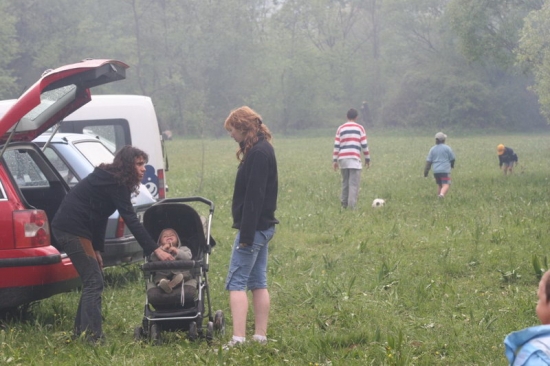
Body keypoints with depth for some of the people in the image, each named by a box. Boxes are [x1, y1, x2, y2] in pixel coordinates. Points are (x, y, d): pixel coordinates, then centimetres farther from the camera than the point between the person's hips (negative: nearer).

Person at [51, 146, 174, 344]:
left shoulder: (110, 180, 15)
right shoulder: (114, 184, -15)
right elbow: (130, 220, -22)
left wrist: (96, 249, 12)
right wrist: (156, 249, -25)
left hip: (66, 228, 10)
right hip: (72, 229, -10)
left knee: (92, 280, 14)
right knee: (93, 281, -9)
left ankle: (81, 331, 20)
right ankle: (92, 336, -11)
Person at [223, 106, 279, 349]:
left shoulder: (258, 153, -16)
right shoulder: (263, 149, 15)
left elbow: (254, 196, -22)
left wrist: (246, 233, -23)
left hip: (254, 227, -10)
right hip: (263, 227, 10)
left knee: (236, 283, -10)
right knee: (258, 283, 11)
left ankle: (238, 339, -15)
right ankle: (260, 337, 14)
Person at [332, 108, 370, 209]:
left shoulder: (340, 128, 12)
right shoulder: (359, 128, 5)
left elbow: (336, 146, 7)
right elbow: (364, 145, 3)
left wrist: (335, 160, 9)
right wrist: (367, 159, 11)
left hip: (342, 159, 3)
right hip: (354, 159, -3)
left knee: (345, 182, 14)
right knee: (354, 184, -7)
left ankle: (344, 204, 13)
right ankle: (352, 206, -15)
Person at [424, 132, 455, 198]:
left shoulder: (432, 149, 10)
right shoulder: (447, 148, -1)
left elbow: (428, 161, 7)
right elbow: (452, 158, 6)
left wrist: (426, 171, 9)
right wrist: (452, 165, 28)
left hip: (436, 171, 5)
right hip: (445, 170, -5)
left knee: (439, 185, 20)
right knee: (446, 185, -13)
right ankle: (442, 194, -39)